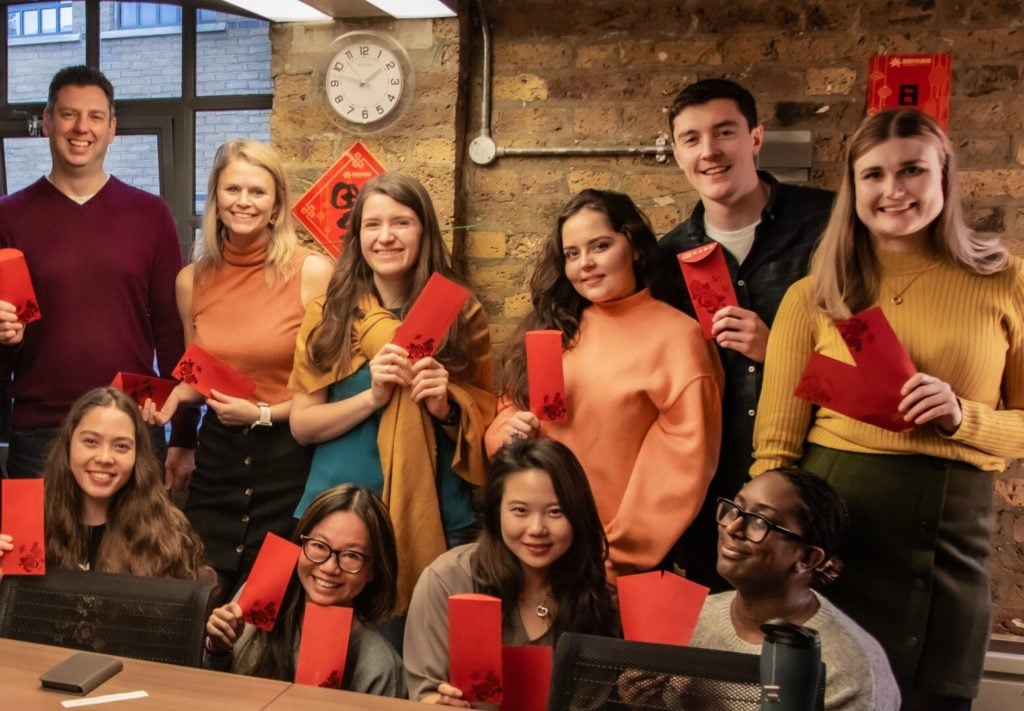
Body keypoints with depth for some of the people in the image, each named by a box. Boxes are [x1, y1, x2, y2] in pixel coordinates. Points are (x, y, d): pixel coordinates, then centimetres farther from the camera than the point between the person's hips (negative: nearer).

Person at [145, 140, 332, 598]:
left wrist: (264, 414, -14)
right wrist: (174, 396, -3)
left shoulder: (312, 273, -11)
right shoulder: (192, 280, 2)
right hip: (218, 457, 4)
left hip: (289, 459, -3)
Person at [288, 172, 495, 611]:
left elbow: (486, 416, 7)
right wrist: (372, 397, -16)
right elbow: (301, 424, -1)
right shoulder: (328, 315, 1)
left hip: (435, 511, 0)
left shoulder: (461, 315, 2)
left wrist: (447, 406, -14)